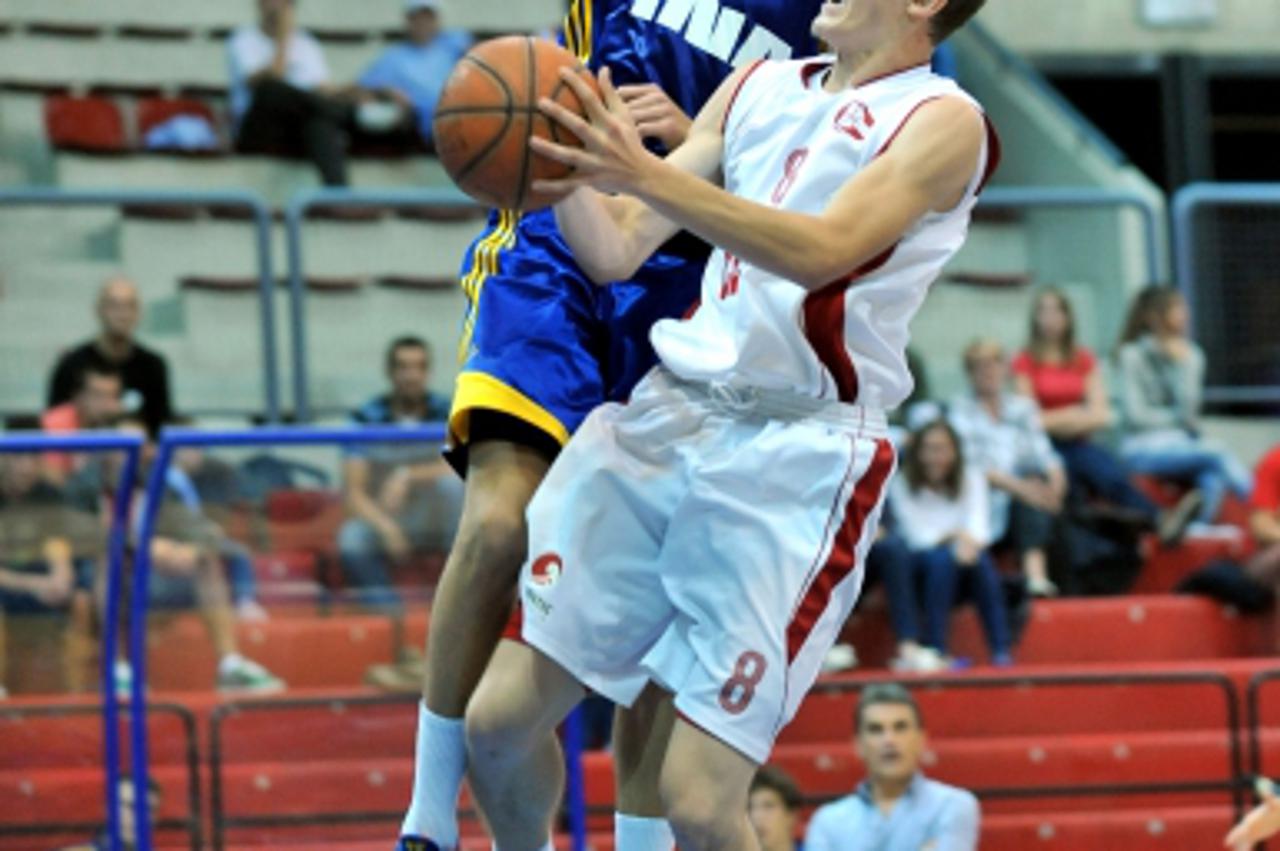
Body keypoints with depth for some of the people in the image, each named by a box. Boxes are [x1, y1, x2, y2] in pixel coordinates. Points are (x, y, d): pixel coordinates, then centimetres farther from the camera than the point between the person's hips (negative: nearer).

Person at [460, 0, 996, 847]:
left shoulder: (942, 121, -6)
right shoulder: (759, 87, 15)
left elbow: (820, 251, -22)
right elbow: (616, 251, 13)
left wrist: (645, 174, -31)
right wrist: (563, 167, -8)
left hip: (797, 458, -6)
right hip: (666, 416, 6)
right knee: (500, 717, 5)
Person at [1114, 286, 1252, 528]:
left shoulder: (1190, 355, 11)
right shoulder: (1133, 356, -2)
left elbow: (1187, 406, -2)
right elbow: (1136, 414, -7)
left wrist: (1184, 364, -8)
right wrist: (1178, 419, 0)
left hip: (1182, 444, 4)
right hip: (1145, 448, -4)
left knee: (1214, 477, -34)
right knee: (1219, 456, -31)